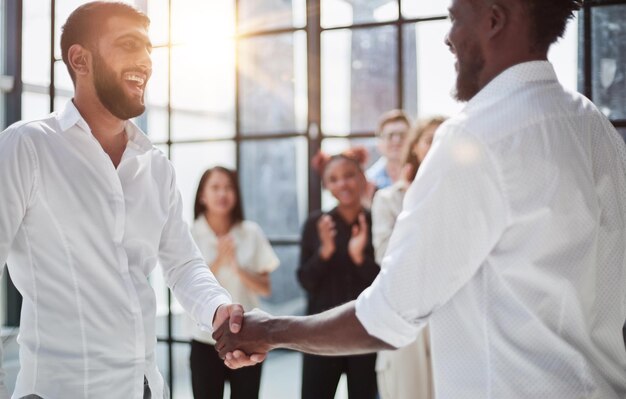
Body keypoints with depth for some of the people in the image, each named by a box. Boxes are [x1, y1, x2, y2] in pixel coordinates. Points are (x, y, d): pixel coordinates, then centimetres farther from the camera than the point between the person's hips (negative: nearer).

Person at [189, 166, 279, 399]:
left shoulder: (251, 232, -2)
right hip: (207, 340, -1)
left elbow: (265, 288, -2)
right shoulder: (190, 236, -6)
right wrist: (218, 261, -23)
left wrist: (237, 267, -18)